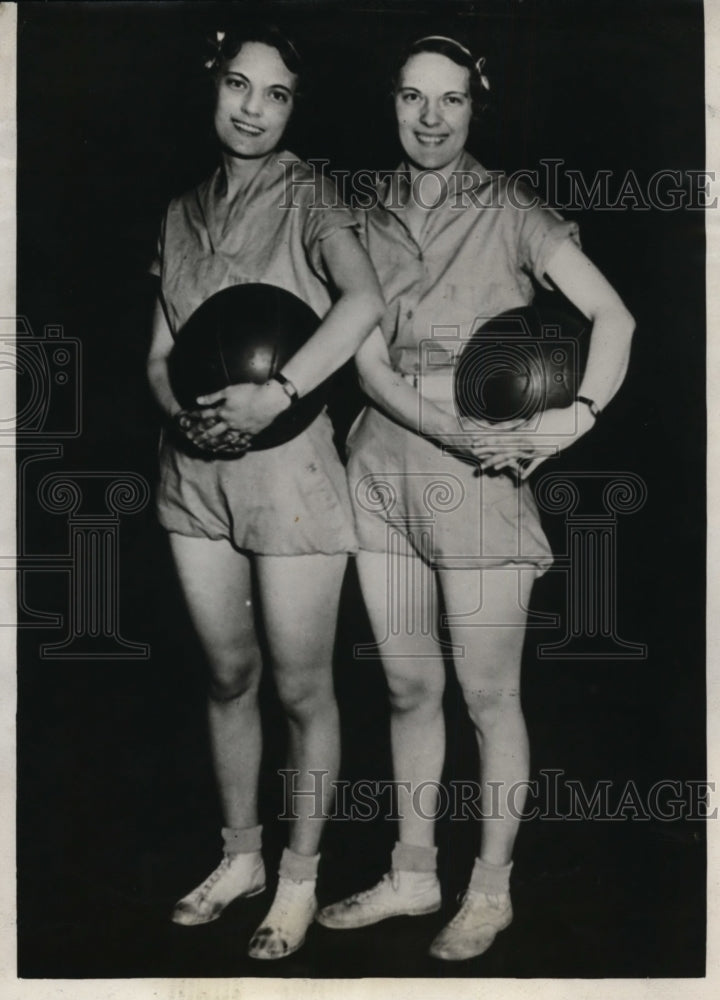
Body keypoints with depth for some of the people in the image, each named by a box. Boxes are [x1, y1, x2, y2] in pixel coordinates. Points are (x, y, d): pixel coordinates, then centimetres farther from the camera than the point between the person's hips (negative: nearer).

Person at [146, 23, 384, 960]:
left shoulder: (309, 197, -4)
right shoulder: (184, 213, 11)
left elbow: (364, 299, -23)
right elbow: (159, 353, 9)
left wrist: (273, 394, -29)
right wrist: (187, 411, -12)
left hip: (288, 465, -5)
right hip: (195, 468, 5)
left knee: (301, 687, 4)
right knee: (228, 674, 15)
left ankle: (300, 876, 22)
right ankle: (240, 855, 33)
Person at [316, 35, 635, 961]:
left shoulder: (509, 212, -2)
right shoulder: (368, 219, 8)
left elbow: (613, 316, -6)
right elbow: (371, 368, -1)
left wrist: (577, 416, -21)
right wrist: (456, 431, -16)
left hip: (481, 475, -4)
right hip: (385, 465, 4)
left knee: (488, 694, 4)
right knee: (408, 687, 13)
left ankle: (490, 890, 21)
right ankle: (412, 874, 29)